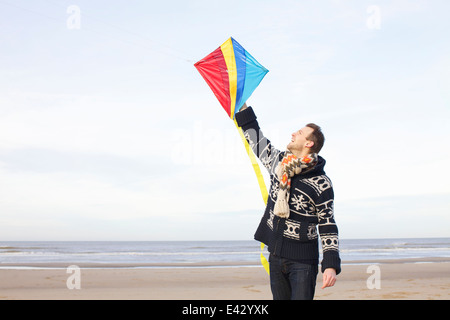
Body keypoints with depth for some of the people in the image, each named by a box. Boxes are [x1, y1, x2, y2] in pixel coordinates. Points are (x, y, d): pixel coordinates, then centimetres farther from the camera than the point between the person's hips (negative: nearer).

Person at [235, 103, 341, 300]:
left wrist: (331, 265, -14)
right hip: (276, 256, 6)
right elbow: (255, 139, 18)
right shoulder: (278, 162, 5)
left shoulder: (321, 184, -10)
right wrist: (243, 106, 21)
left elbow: (327, 226, -8)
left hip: (302, 261, -6)